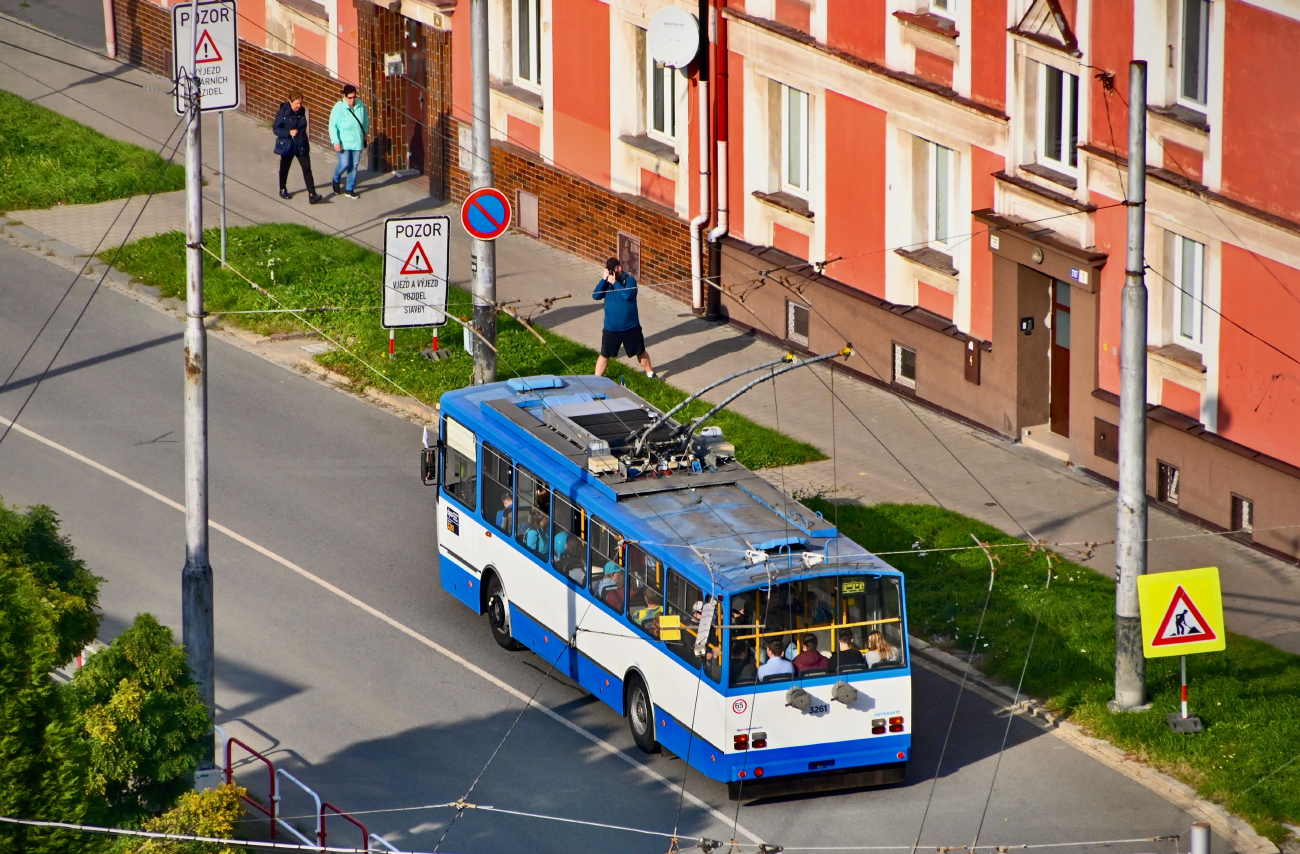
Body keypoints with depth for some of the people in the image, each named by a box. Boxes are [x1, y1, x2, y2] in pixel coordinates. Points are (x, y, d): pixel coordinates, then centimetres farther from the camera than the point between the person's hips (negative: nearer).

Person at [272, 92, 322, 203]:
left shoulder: (302, 111, 0)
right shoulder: (283, 113, -15)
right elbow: (276, 129, -14)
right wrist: (289, 133, -25)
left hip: (301, 146, 3)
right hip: (287, 146, -3)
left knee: (307, 168, -7)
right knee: (284, 168, 16)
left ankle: (312, 194, -12)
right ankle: (282, 190, 39)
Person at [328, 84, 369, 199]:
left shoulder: (360, 105, -7)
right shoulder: (339, 108, -18)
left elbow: (365, 119, 13)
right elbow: (333, 126, -15)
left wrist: (365, 133, 18)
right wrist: (336, 142, -19)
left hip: (357, 142, 4)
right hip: (344, 142, -4)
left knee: (354, 166, 9)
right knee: (344, 164, -8)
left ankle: (349, 190, 22)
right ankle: (336, 180, 25)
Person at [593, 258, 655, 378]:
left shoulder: (630, 280, -9)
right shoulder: (607, 282, 0)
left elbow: (628, 295, -25)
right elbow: (596, 296, -12)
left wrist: (615, 282, -23)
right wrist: (604, 279, -19)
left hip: (631, 327, -2)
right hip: (611, 328, 2)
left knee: (641, 352, 14)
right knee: (605, 354, 4)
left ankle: (650, 374, 33)